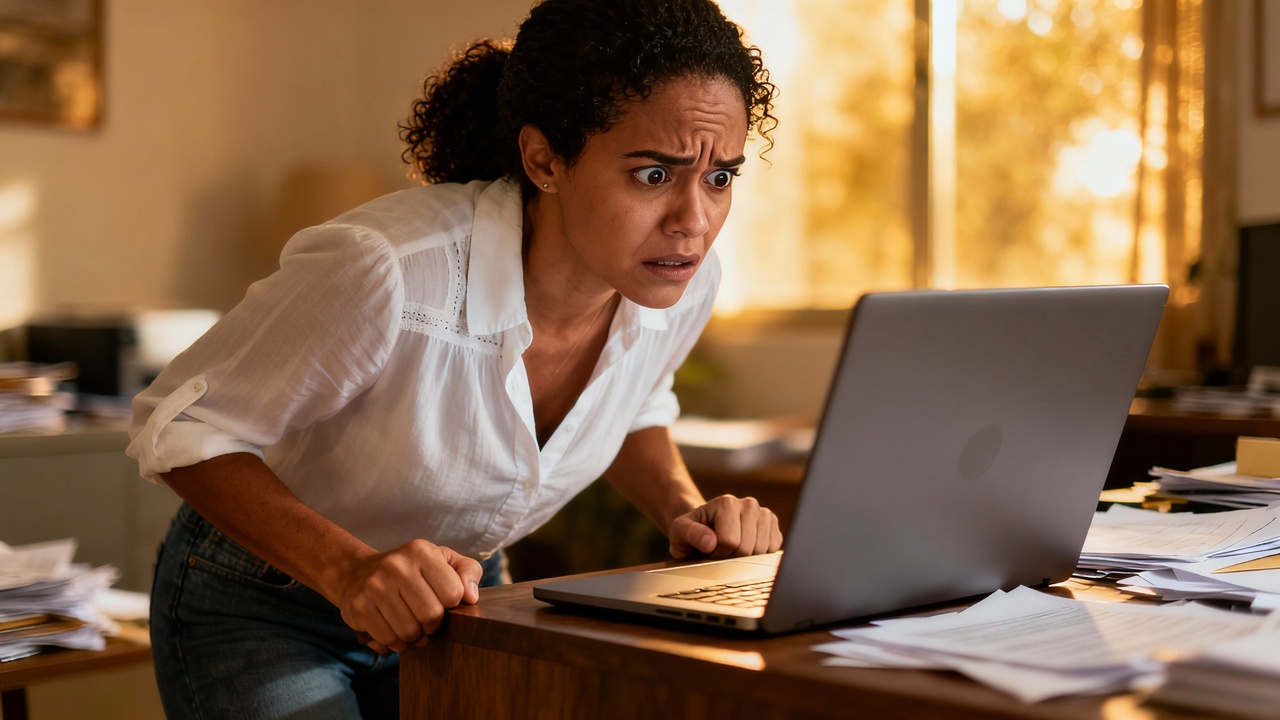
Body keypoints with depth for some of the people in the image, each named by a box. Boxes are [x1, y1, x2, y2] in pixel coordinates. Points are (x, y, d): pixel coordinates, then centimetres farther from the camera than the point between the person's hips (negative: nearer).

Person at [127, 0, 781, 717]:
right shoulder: (389, 272, -33)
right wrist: (350, 569, -33)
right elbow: (179, 427, -20)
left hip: (451, 604, 5)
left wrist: (685, 511, -9)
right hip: (260, 612, -5)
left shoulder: (684, 283, -14)